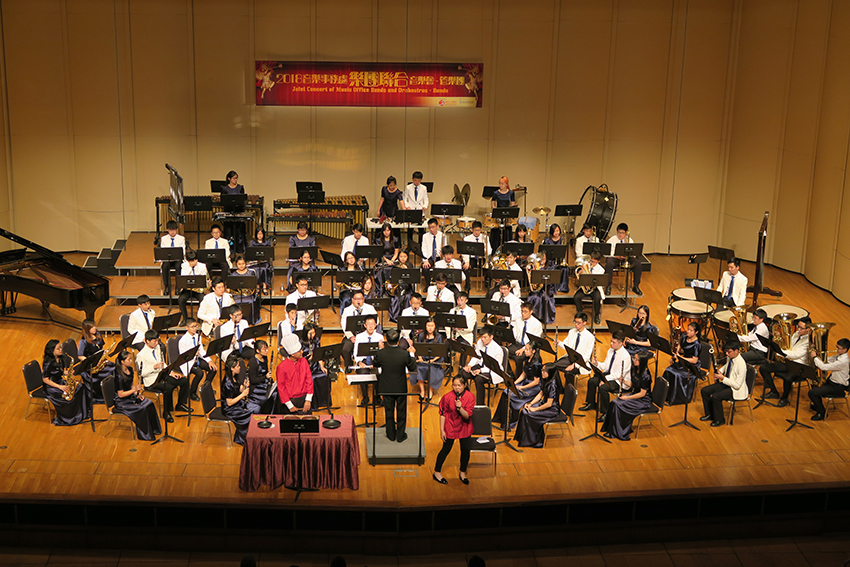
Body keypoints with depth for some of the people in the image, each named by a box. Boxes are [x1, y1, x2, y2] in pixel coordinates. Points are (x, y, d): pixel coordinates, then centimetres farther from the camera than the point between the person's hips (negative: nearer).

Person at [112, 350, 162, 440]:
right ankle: (144, 434, -10)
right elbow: (120, 394, -22)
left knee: (149, 404, -11)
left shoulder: (130, 369, 2)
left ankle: (153, 429, -1)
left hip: (130, 396, 8)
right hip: (122, 402, -8)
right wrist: (134, 390, -26)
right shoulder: (119, 376, -24)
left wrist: (137, 394, 1)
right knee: (142, 409, -24)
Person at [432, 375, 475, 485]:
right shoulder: (447, 397, -16)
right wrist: (442, 430, -7)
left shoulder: (470, 397, -14)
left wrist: (460, 407, -33)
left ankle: (463, 473, 28)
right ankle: (437, 473, 24)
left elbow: (467, 416, -15)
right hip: (450, 427, -2)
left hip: (464, 427, 2)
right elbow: (443, 414, -7)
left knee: (466, 449, 5)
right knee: (446, 449, 7)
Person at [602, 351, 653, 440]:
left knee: (619, 405, -22)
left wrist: (627, 397, -17)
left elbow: (642, 393, -21)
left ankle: (619, 433, -9)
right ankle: (611, 429, -5)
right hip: (634, 394, 9)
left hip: (644, 400, -9)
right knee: (614, 403, -11)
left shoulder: (645, 375, -24)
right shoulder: (635, 370, 3)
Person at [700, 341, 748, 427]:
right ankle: (709, 415, 17)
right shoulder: (729, 358, -2)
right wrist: (719, 372, 6)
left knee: (715, 396, -28)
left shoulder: (741, 364, -28)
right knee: (704, 391, 0)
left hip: (736, 390, -9)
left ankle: (720, 420, -6)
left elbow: (737, 385, -26)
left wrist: (722, 378, -25)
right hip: (726, 383, 9)